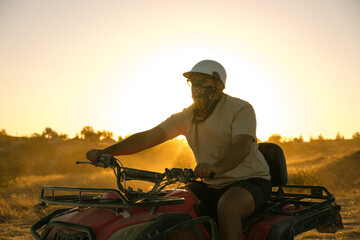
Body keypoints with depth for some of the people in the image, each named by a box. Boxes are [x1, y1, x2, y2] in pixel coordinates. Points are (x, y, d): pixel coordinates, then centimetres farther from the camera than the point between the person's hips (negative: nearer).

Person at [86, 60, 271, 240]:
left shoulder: (241, 109, -11)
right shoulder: (187, 116, 6)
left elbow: (242, 147, -28)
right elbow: (148, 137, -2)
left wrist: (216, 167, -51)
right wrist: (104, 152, -14)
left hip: (249, 180, -6)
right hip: (211, 185, 6)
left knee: (227, 205, -37)